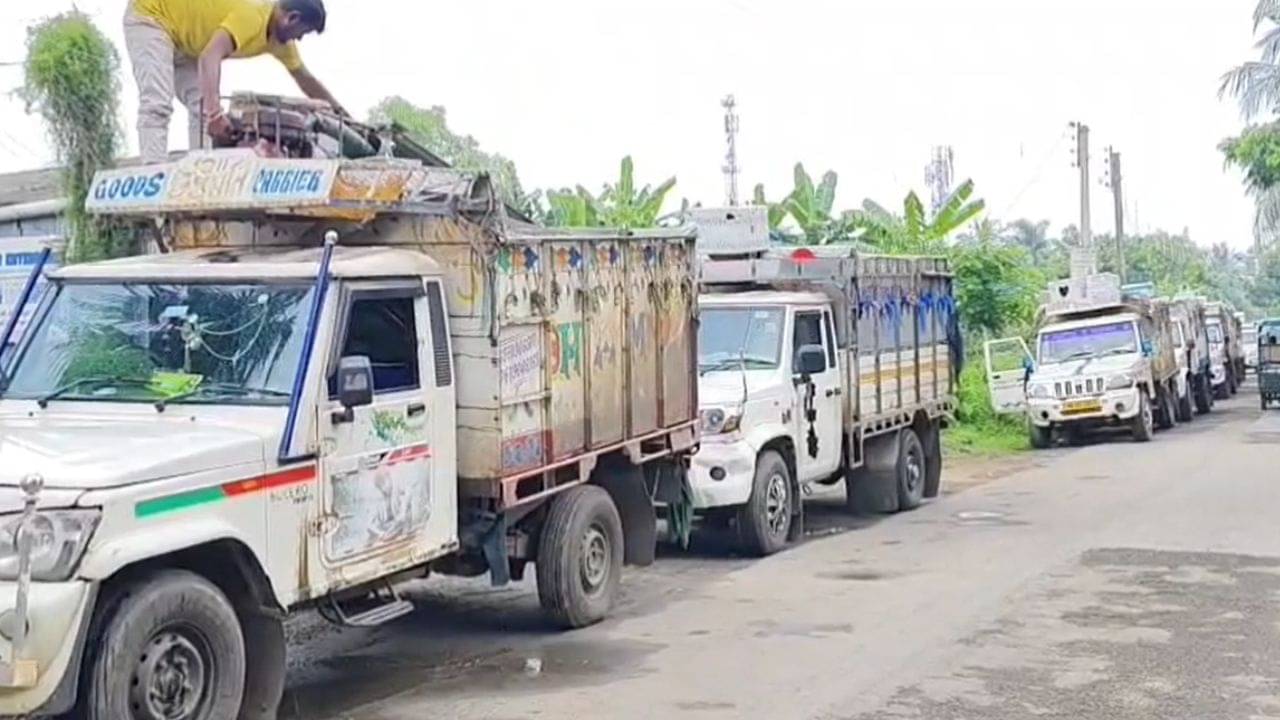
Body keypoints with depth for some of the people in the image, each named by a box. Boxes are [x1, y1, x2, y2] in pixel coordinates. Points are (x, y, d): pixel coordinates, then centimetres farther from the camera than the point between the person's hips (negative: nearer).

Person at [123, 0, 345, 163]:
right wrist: (214, 112, -55)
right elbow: (210, 56, -45)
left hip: (181, 37, 10)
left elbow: (306, 79, 11)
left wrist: (341, 113, 12)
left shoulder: (279, 38, -3)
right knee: (157, 105, -23)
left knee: (202, 106, -1)